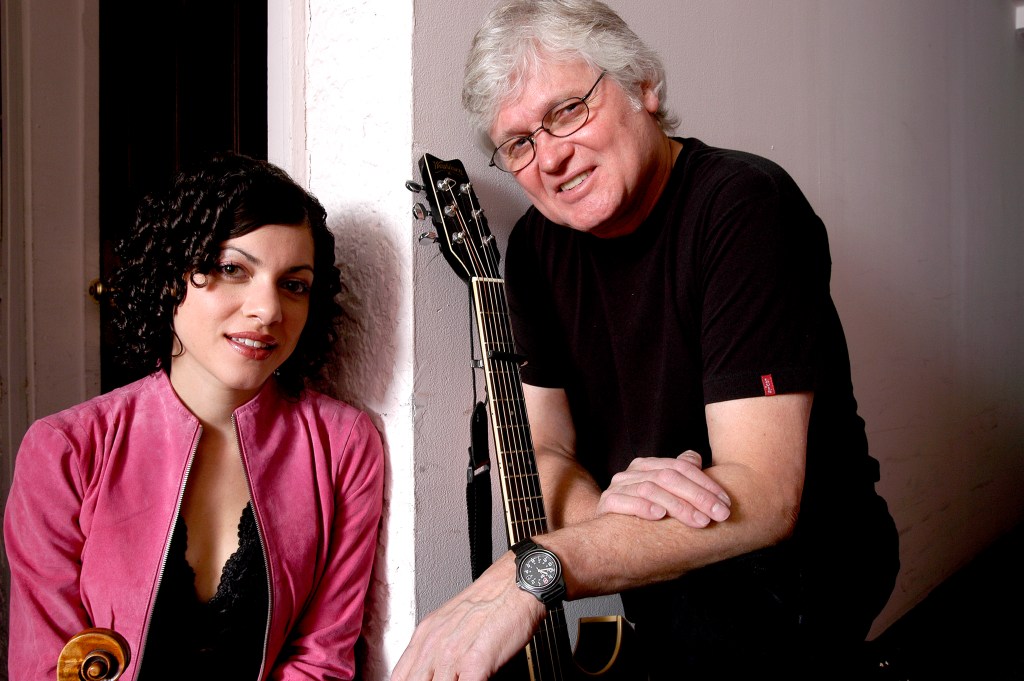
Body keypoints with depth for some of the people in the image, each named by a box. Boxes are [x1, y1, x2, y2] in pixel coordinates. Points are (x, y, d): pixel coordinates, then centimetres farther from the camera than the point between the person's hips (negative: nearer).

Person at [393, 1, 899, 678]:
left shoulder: (743, 206, -19)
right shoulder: (539, 244, 2)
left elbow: (762, 495, -28)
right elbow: (540, 450, 0)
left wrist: (535, 570, -39)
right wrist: (598, 506, -24)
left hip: (795, 556, -4)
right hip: (637, 561, 5)